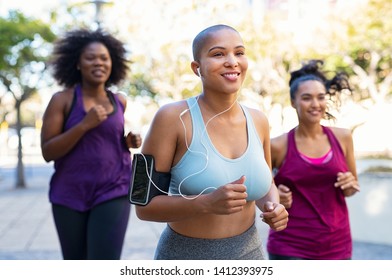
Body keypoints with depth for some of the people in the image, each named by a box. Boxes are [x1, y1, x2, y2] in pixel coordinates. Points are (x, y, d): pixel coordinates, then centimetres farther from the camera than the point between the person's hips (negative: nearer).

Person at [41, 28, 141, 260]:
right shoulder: (62, 99, -5)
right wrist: (85, 124, -20)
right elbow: (47, 152, -10)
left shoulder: (119, 101, 6)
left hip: (113, 193, 1)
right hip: (70, 195, -1)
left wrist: (129, 141, 3)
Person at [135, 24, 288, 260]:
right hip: (186, 254, -4)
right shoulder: (173, 117, -16)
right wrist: (207, 203, -28)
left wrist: (273, 206, -8)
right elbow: (145, 205, -15)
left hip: (249, 251, 4)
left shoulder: (258, 121, -3)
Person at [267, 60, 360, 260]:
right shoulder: (279, 146, -9)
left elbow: (352, 187, 13)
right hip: (290, 247, -3)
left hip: (337, 245, 4)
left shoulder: (342, 137, 0)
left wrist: (350, 186, -8)